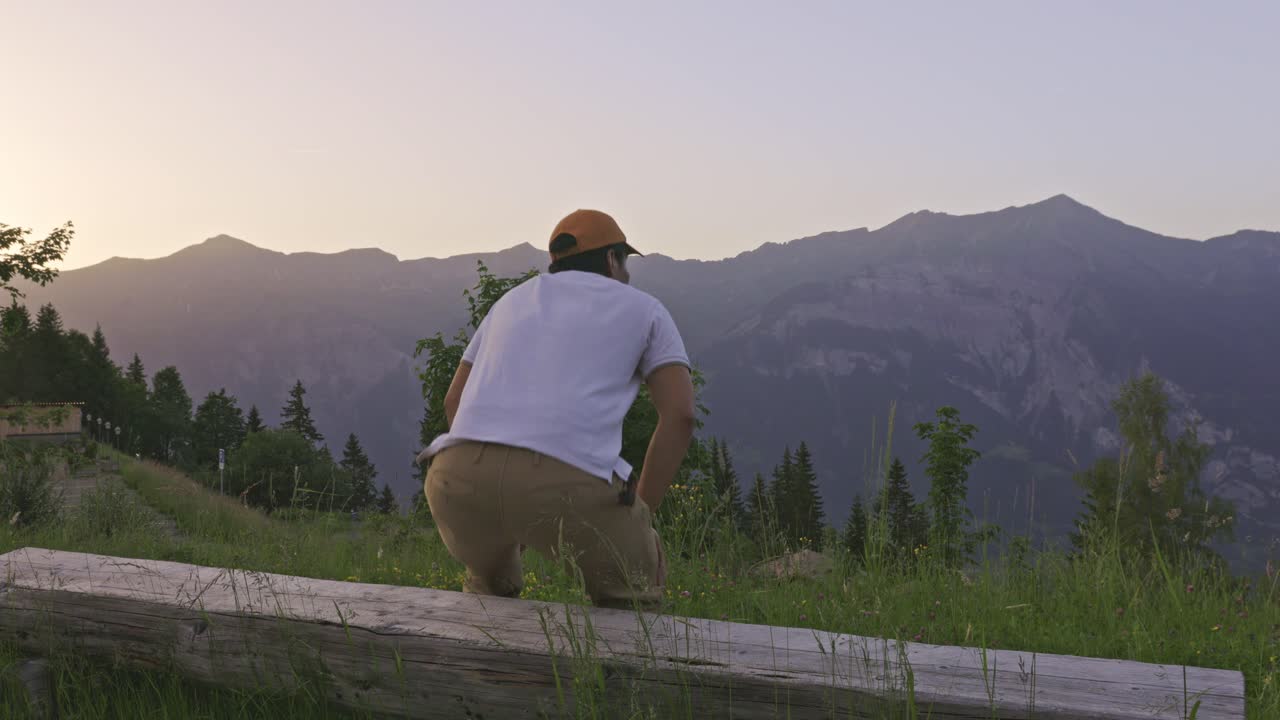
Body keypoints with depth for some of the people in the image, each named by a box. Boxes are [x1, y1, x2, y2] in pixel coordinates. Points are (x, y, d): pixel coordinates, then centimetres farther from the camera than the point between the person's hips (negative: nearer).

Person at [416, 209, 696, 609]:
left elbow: (455, 403, 31)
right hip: (566, 487, -4)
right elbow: (679, 414, 9)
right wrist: (639, 516, 15)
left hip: (460, 479, 4)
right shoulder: (645, 309, 23)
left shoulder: (514, 301, 33)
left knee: (490, 581, 38)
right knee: (632, 581, 27)